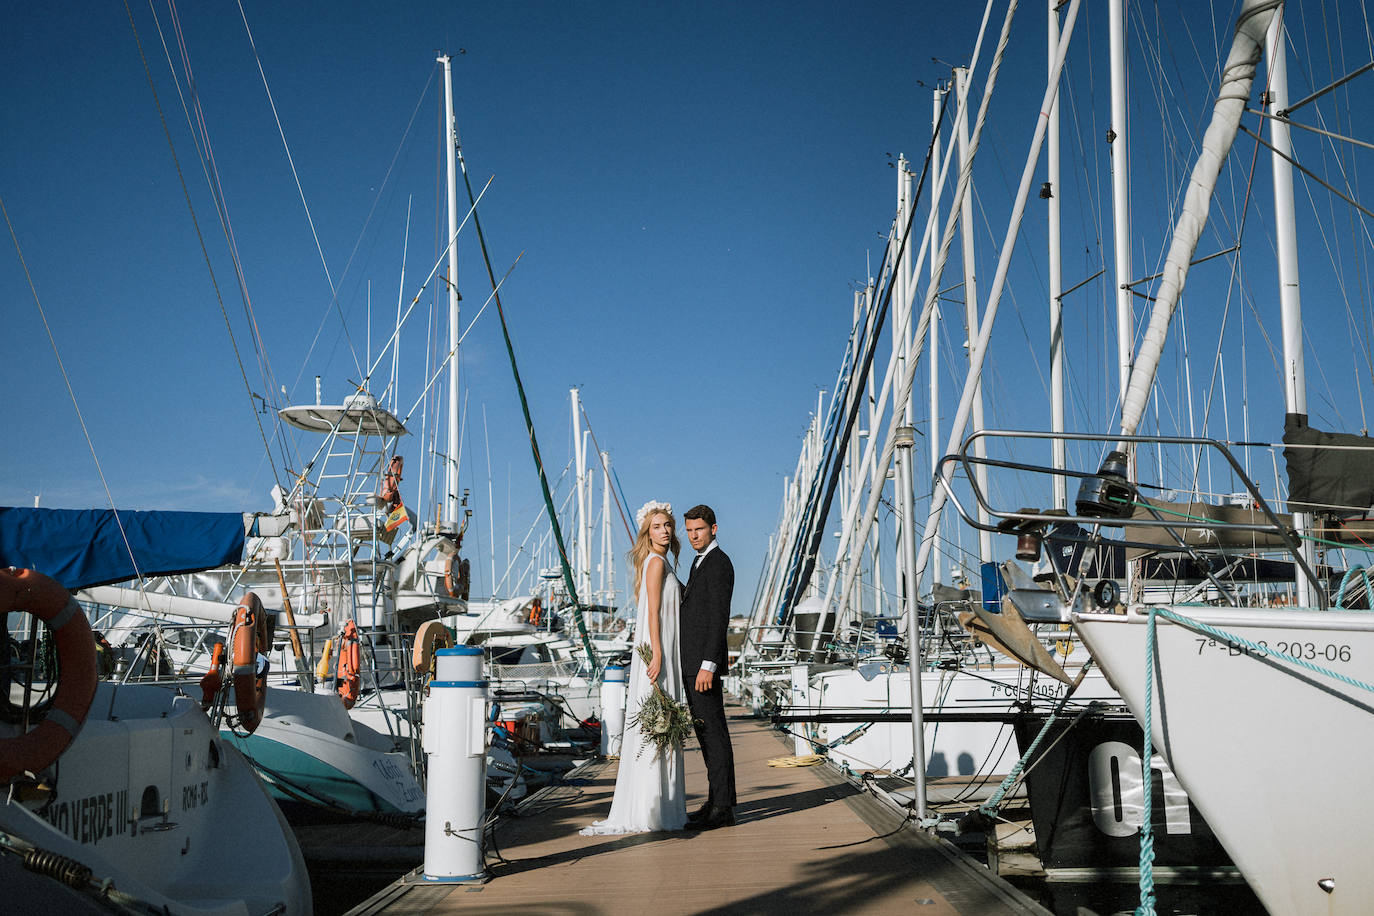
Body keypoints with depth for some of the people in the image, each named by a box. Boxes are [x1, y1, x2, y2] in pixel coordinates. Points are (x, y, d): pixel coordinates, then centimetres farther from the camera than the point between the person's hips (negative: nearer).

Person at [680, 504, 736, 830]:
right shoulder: (701, 563, 19)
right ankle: (718, 801, 19)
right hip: (693, 663, 10)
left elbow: (720, 619, -19)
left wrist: (708, 666, -24)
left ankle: (722, 809, -4)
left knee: (713, 733, -7)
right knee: (705, 733, 13)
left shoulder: (719, 564, -12)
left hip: (704, 662, -10)